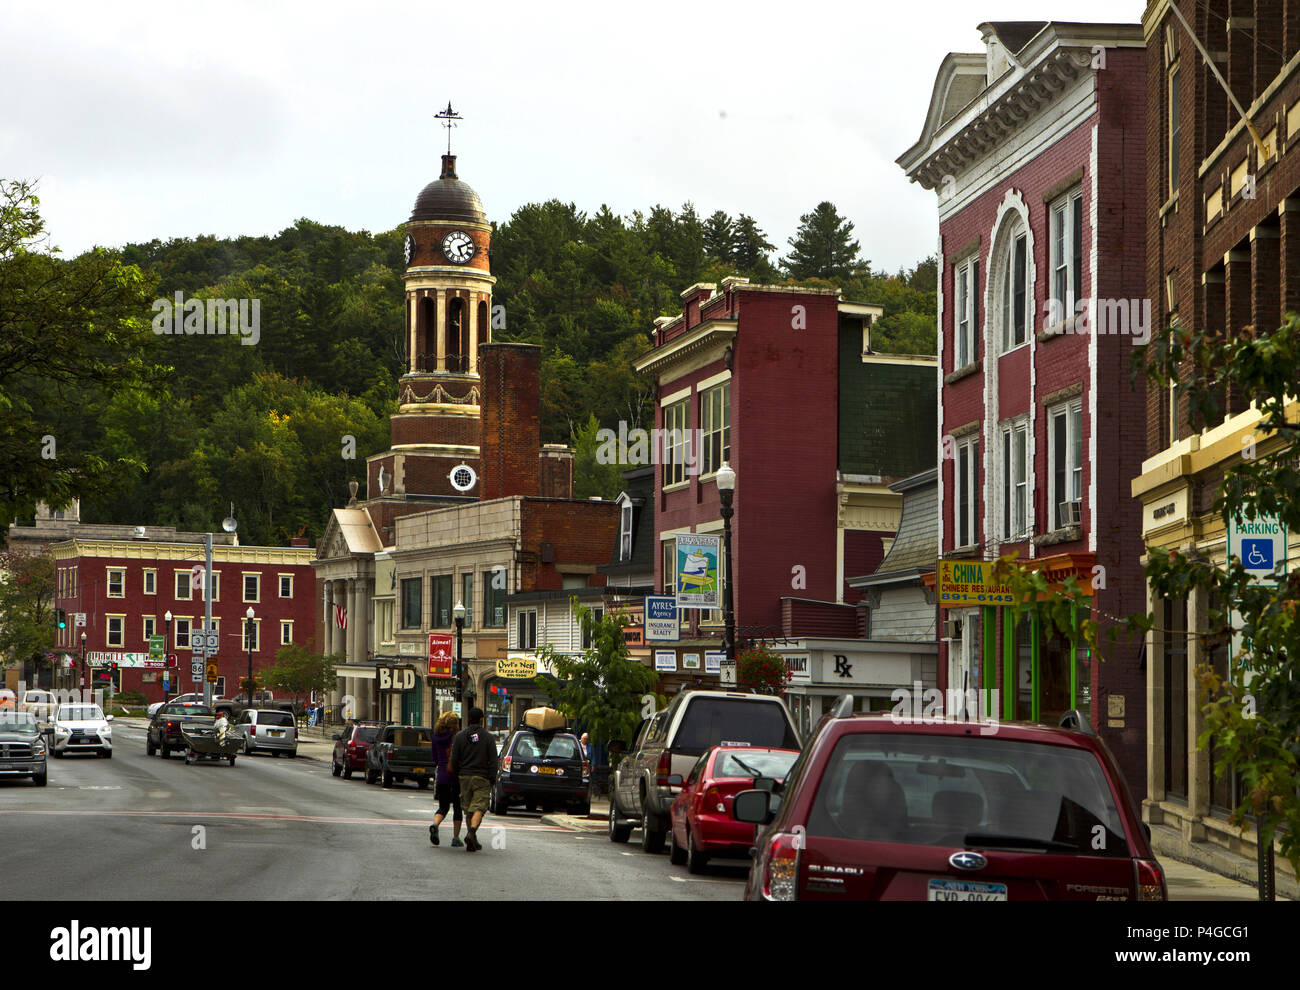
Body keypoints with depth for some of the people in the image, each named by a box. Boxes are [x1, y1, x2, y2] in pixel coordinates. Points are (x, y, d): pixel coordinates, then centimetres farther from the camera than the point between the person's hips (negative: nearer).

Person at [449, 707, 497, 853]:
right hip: (482, 778, -3)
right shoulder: (488, 737, -3)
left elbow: (454, 759, 3)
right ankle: (472, 832, -29)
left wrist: (456, 775, 14)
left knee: (468, 808, 11)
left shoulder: (460, 736, 3)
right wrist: (492, 779, 0)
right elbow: (493, 761, -5)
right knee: (479, 807, -5)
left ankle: (473, 841, 14)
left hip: (465, 776, 3)